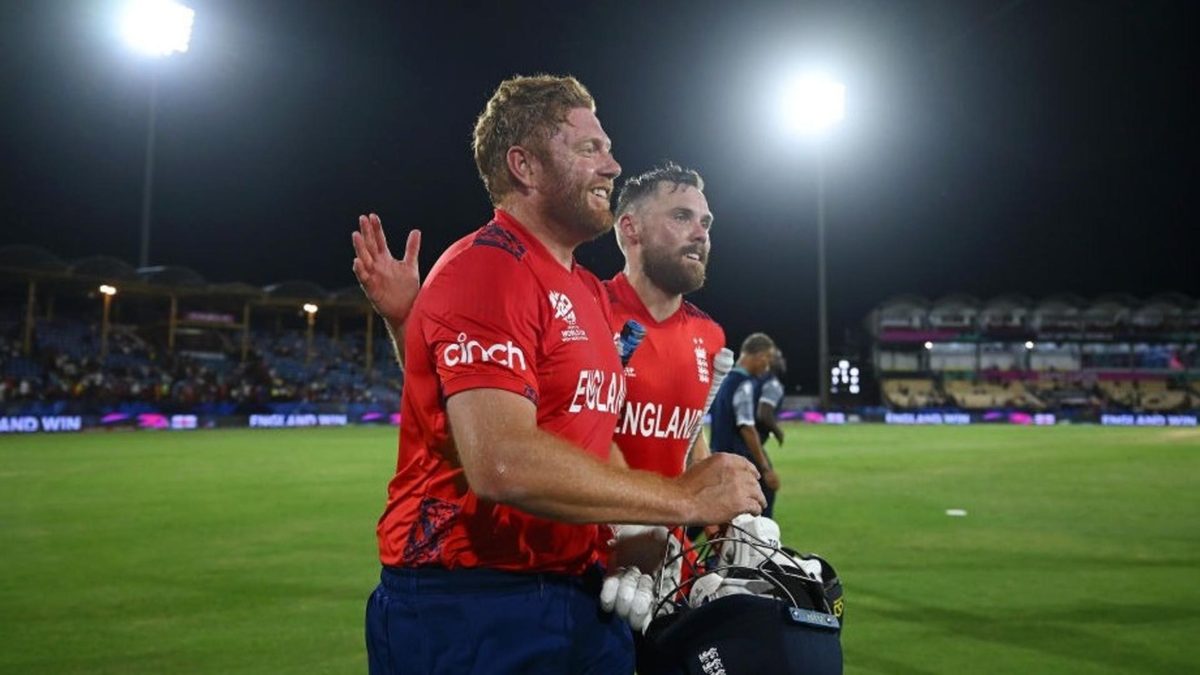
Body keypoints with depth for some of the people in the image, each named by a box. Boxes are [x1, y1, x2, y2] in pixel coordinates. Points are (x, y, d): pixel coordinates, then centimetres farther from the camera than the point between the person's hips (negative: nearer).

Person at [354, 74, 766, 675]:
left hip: (579, 597, 9)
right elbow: (501, 462, -27)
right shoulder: (488, 270, -16)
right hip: (470, 609, -8)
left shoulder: (590, 293, 13)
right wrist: (682, 499, -19)